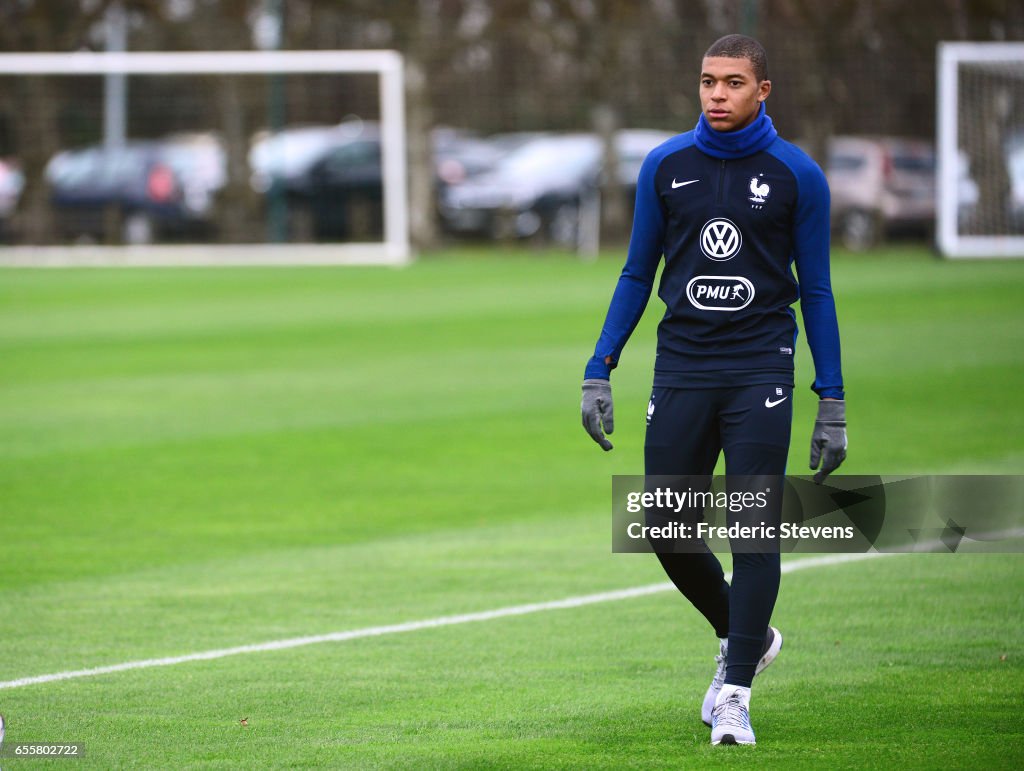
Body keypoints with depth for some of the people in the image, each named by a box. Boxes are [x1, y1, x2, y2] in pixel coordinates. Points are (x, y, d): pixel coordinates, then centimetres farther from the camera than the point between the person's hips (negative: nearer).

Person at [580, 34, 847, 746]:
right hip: (682, 367, 3)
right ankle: (746, 639, 28)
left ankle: (735, 695, -4)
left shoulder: (796, 175, 1)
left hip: (759, 370, -3)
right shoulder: (665, 166, 7)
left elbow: (817, 291, 4)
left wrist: (833, 405, 1)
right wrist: (599, 373, 5)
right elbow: (638, 275, 13)